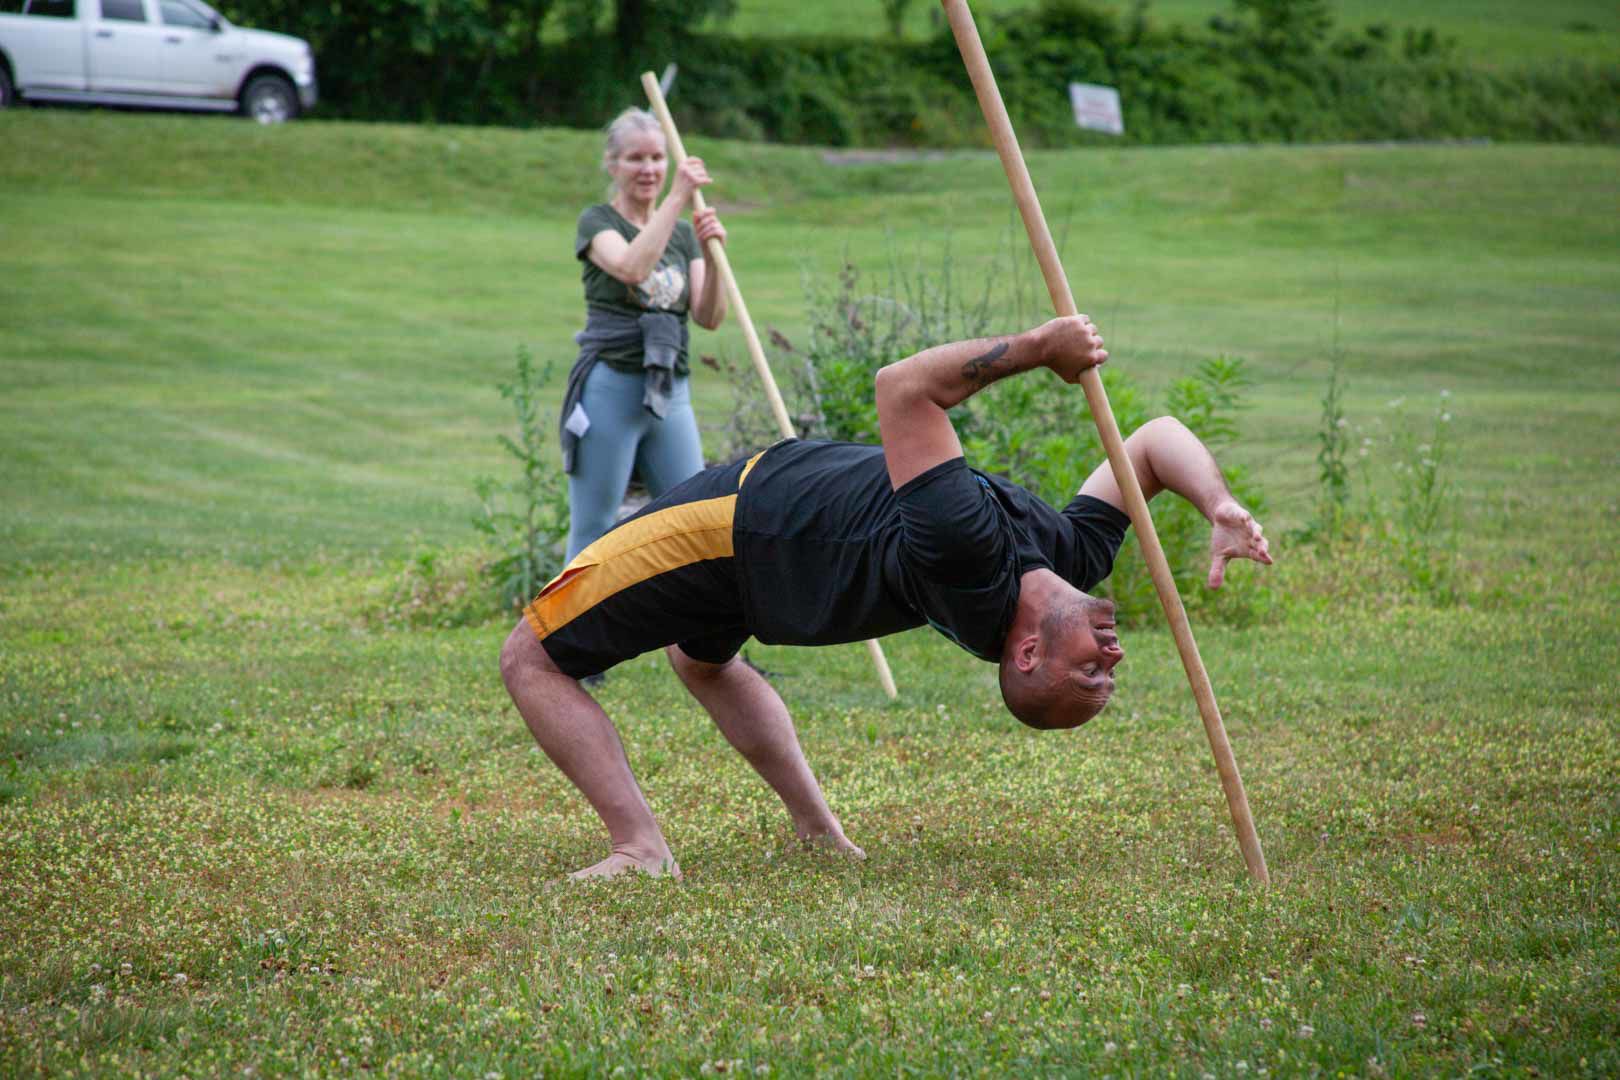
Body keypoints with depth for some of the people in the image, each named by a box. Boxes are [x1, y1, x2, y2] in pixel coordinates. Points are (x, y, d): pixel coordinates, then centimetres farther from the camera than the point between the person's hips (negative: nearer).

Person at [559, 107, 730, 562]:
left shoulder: (682, 234, 15)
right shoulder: (597, 222, 0)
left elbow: (709, 316, 4)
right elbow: (632, 267, -22)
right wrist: (677, 198, -22)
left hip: (671, 393, 5)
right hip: (611, 388, -5)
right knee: (593, 533, -3)